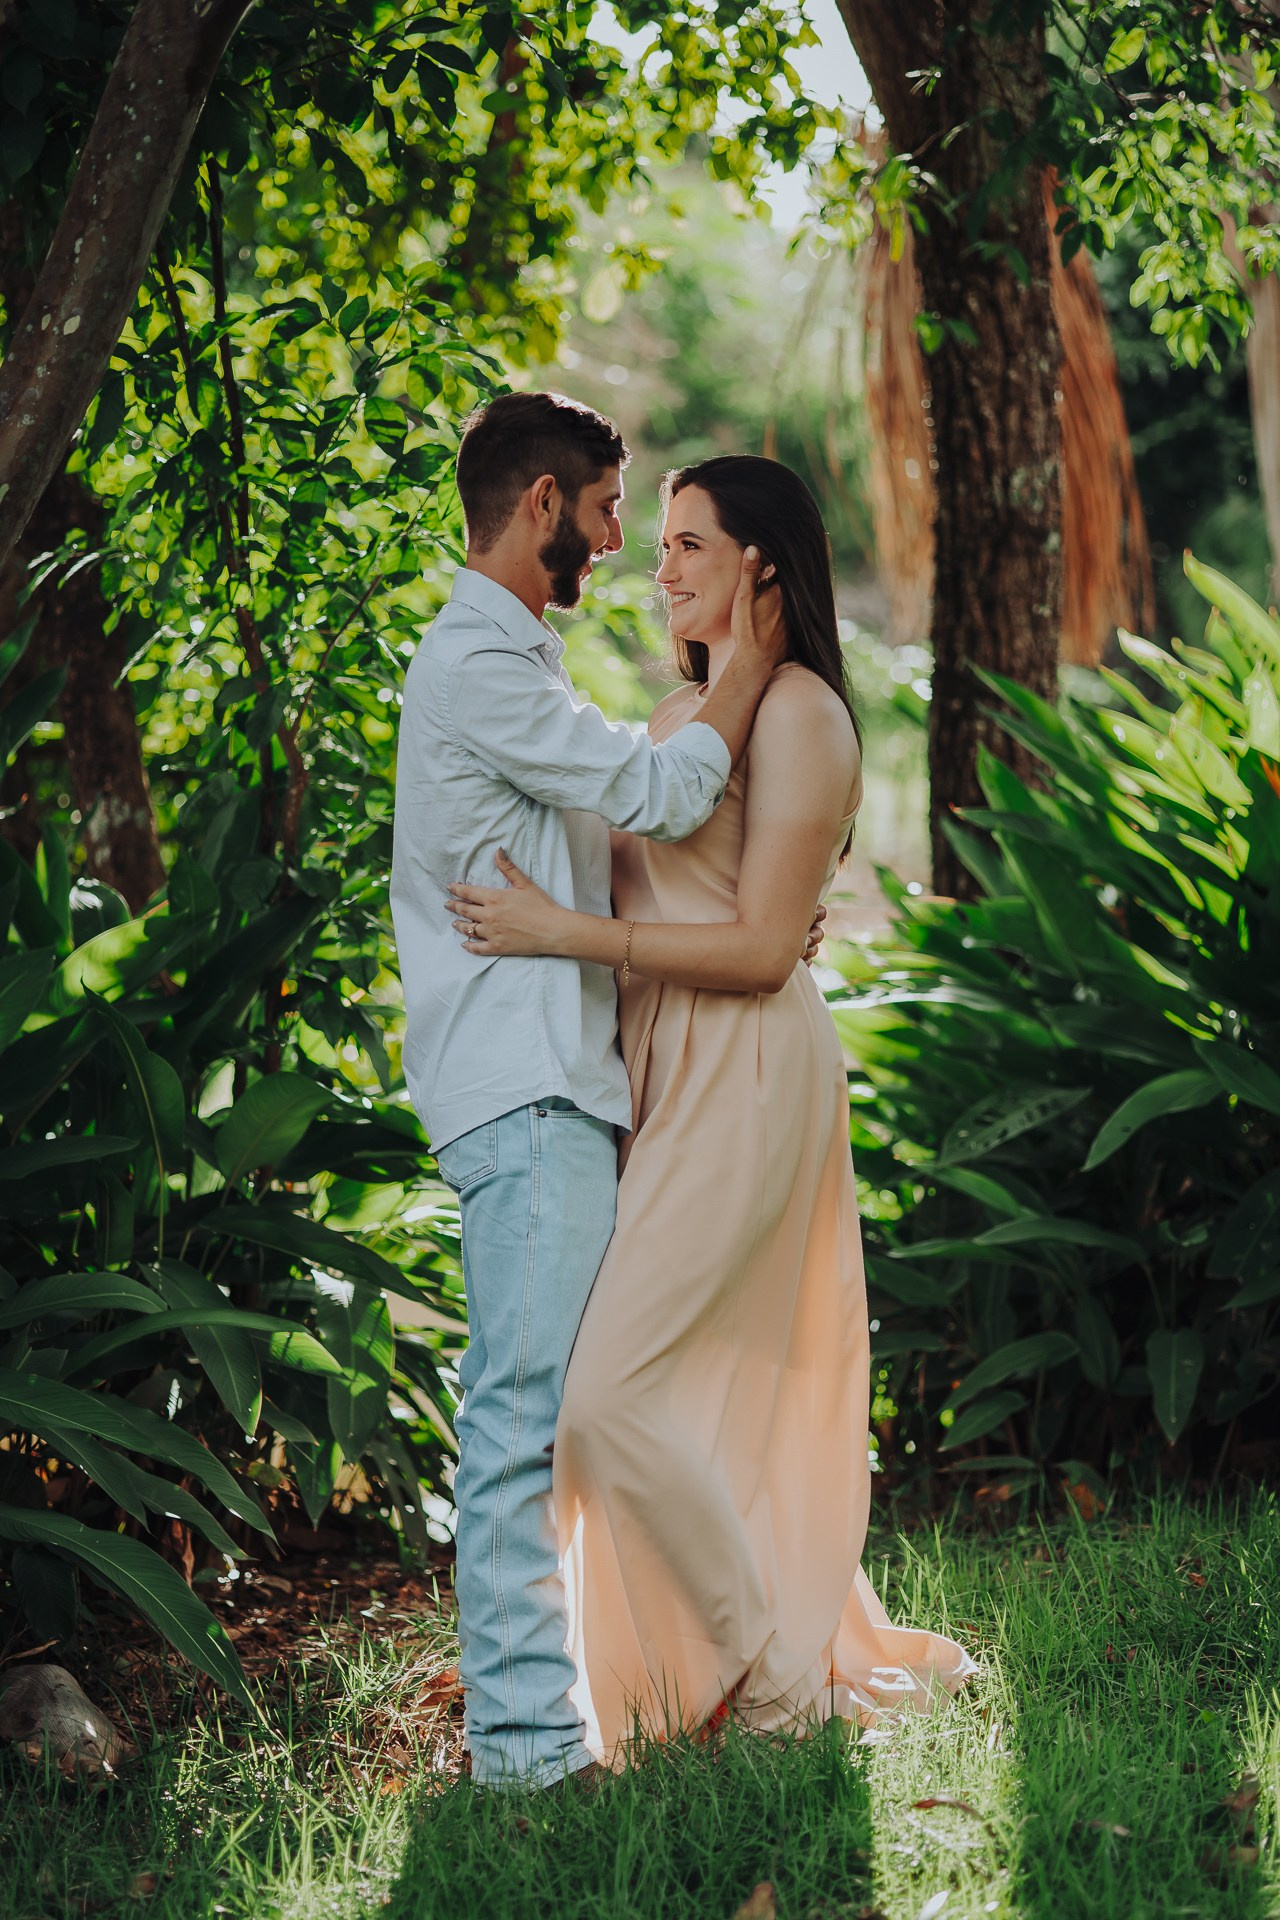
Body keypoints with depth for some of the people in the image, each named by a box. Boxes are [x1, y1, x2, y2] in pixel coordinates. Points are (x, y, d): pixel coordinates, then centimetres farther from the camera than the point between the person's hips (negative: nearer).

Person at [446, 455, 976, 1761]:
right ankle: (821, 1650, 23)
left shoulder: (798, 713, -11)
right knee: (717, 1401, 11)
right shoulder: (680, 710, 16)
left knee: (608, 1394, -12)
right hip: (666, 1077, 9)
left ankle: (779, 1674, 1)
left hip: (745, 1080, -9)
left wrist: (563, 932, -20)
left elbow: (761, 946, -17)